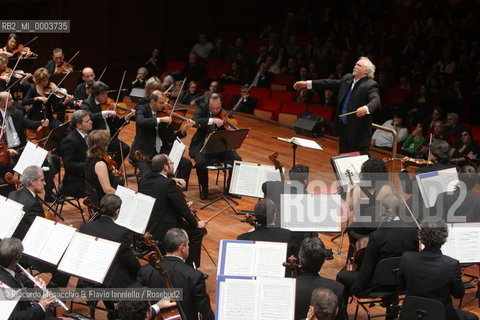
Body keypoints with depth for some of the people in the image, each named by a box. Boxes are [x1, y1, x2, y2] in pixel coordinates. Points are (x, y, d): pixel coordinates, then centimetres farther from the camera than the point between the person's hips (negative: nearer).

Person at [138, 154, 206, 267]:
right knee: (197, 232, 3)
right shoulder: (168, 184, -22)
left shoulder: (145, 177, 1)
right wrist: (196, 224, 0)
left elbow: (142, 163, 26)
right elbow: (182, 208, -16)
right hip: (161, 231, -9)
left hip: (144, 226, 9)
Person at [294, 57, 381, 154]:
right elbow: (330, 83, 14)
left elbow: (375, 100, -27)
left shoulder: (370, 85, -13)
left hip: (359, 132, -8)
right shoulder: (347, 78, 10)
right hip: (344, 128, 8)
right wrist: (307, 84, 12)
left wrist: (366, 108, -50)